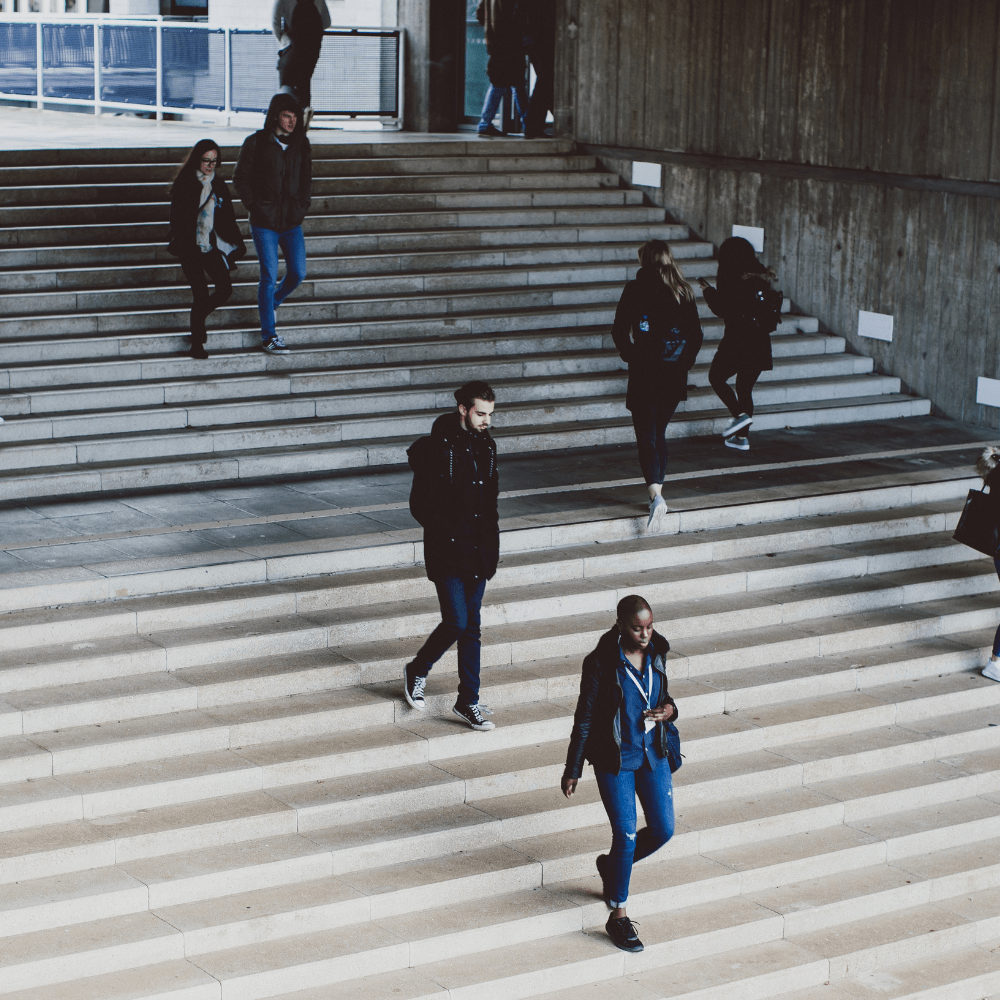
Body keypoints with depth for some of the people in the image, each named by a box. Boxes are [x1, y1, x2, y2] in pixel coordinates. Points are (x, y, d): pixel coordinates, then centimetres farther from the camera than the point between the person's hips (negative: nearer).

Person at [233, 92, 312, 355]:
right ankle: (269, 335, 2)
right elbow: (241, 178, 1)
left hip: (292, 222, 4)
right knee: (269, 277, -6)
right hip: (264, 222, -4)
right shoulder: (256, 143, -5)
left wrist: (302, 205, 7)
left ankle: (271, 303, 33)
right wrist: (253, 205, -4)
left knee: (297, 274, 2)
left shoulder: (301, 144, 7)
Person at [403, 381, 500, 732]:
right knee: (456, 622, -10)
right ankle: (417, 671, 17)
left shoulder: (486, 445, 8)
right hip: (447, 553, -6)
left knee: (471, 627, 9)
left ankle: (468, 702, 15)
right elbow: (420, 505, -11)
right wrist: (449, 535, -15)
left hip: (479, 553, 6)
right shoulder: (436, 448, -13)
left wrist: (490, 538, 8)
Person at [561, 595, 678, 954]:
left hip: (653, 754, 6)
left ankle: (611, 866, 35)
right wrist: (572, 770, -6)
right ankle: (618, 916, 10)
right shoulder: (601, 663, -17)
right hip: (615, 759, -6)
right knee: (626, 835, -6)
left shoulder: (657, 652, -2)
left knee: (663, 829, 6)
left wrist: (668, 709, -10)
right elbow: (584, 718, -10)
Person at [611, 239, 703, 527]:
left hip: (644, 374, -4)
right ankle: (658, 492, 22)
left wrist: (632, 357, 8)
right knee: (659, 433, 19)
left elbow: (619, 333, -8)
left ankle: (655, 494, -19)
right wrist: (684, 363, 13)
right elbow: (696, 336, 4)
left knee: (646, 436, -1)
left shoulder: (635, 290, -8)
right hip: (674, 377, 4)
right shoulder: (683, 293, 2)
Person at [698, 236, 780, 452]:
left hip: (737, 341, -7)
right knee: (745, 388, 15)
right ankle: (742, 437, 15)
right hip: (760, 343, 7)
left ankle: (740, 414, -6)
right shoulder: (762, 278, 6)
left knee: (716, 378, 12)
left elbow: (723, 311, -13)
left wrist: (708, 291, 2)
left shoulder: (731, 280, -14)